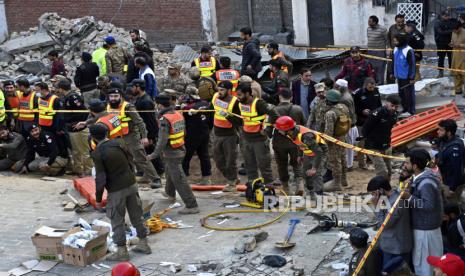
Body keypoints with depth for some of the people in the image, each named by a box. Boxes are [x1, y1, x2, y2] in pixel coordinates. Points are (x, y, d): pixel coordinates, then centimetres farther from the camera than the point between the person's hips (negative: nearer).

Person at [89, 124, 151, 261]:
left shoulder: (98, 153, -15)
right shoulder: (119, 143, -1)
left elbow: (100, 179, -15)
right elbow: (131, 160, 10)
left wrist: (98, 199, -5)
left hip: (116, 190, -6)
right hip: (131, 184, 6)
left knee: (117, 221, 7)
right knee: (136, 215, 17)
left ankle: (122, 251, 14)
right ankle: (143, 243, 28)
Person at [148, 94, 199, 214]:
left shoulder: (164, 119, -22)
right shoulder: (178, 114, 3)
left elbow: (162, 140, -26)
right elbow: (183, 132, 13)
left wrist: (155, 154, -19)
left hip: (171, 153, -9)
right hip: (180, 149, 9)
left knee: (179, 180, -5)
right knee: (169, 171, 32)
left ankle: (192, 205, -5)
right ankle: (170, 193, 53)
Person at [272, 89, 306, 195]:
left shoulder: (274, 110, -13)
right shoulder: (298, 109, -5)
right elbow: (304, 124, 5)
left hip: (279, 143, -1)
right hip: (295, 142, 1)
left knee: (282, 166, 14)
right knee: (297, 164, 16)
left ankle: (286, 188, 21)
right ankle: (299, 184, -2)